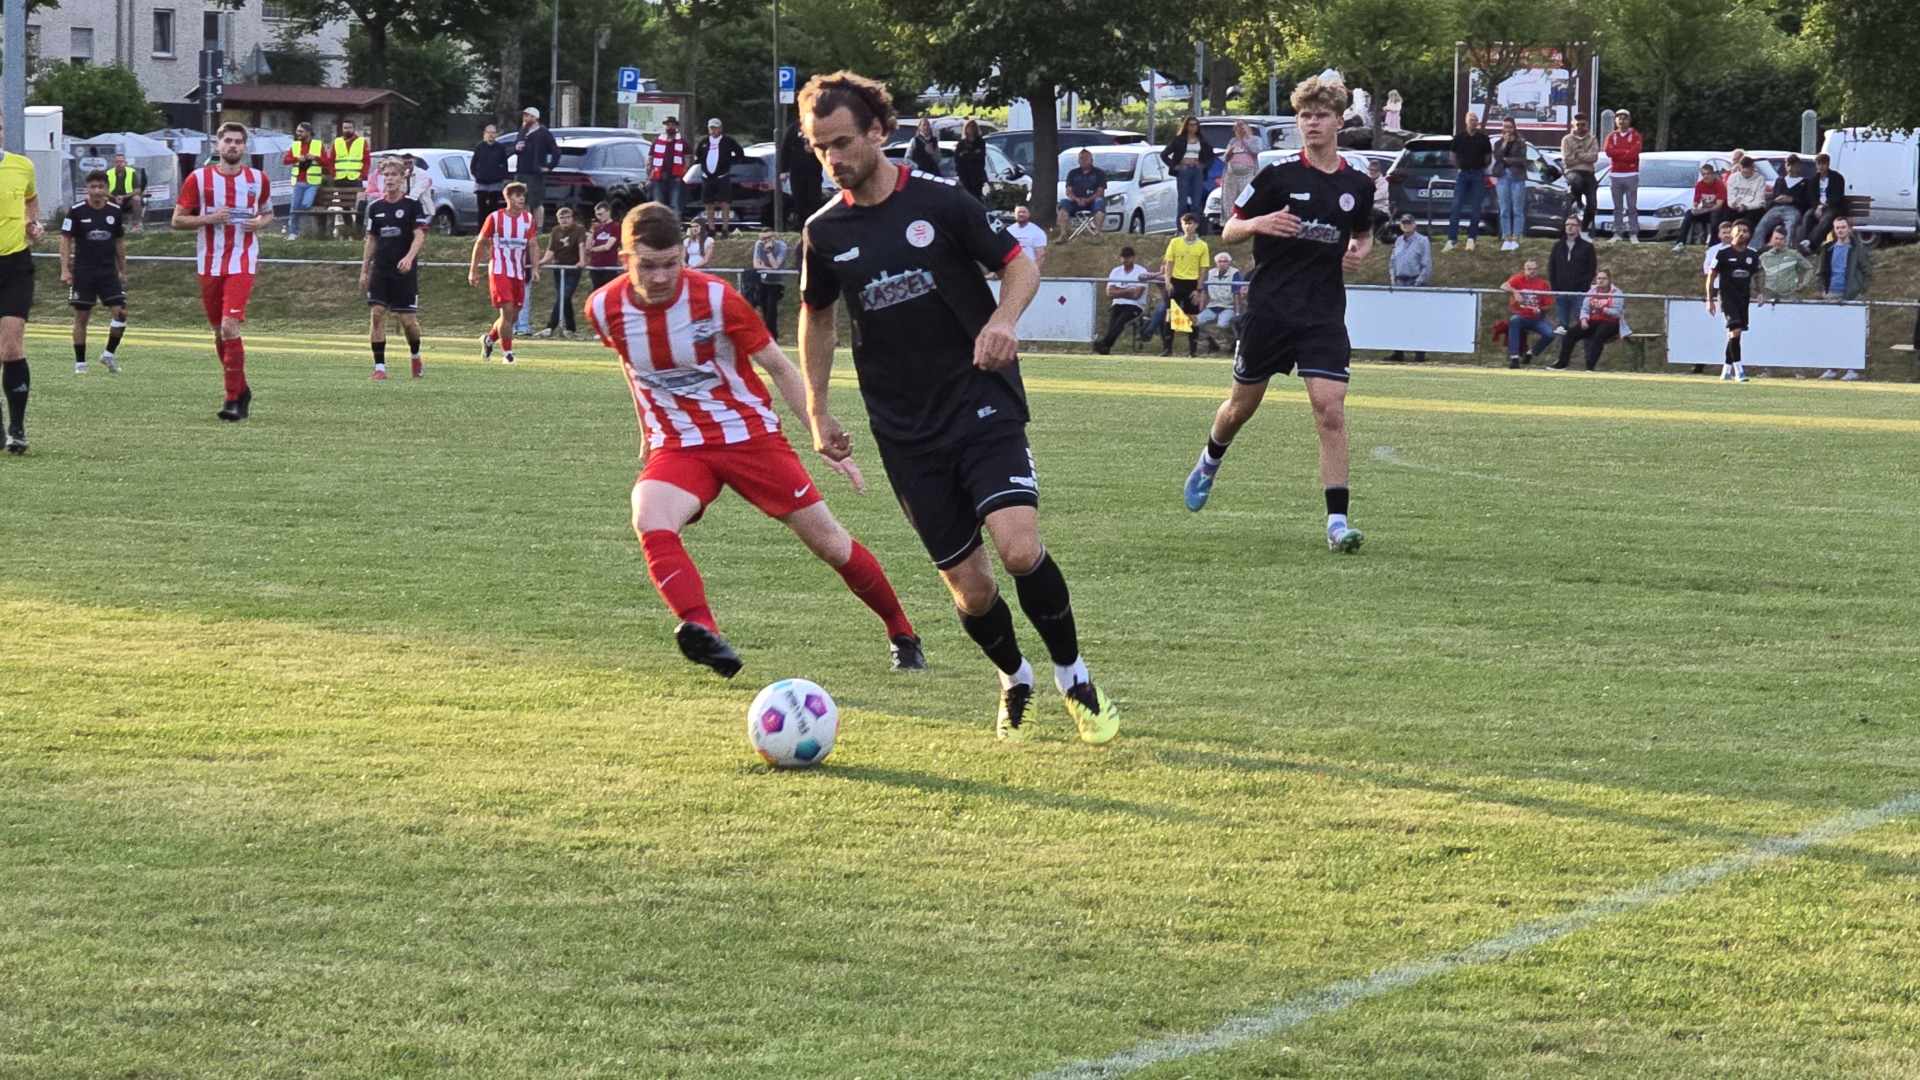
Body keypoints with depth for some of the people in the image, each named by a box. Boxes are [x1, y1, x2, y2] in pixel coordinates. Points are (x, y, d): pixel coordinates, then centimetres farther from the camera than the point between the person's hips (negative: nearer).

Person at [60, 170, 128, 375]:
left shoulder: (115, 212, 4)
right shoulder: (76, 211, -6)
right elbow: (66, 240, -3)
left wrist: (123, 270, 14)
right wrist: (65, 270, -10)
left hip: (109, 271, 3)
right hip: (83, 271, -3)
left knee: (121, 312, -8)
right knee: (81, 317, 1)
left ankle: (109, 354, 11)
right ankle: (80, 363, 9)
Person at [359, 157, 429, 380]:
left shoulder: (413, 205, -2)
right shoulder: (376, 208, 10)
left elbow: (419, 236, -9)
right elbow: (371, 240, 16)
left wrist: (409, 257, -26)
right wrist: (364, 270, 12)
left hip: (404, 272, -3)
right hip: (380, 270, 3)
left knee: (408, 319, -1)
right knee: (376, 313, -10)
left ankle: (415, 357, 27)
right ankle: (379, 366, -7)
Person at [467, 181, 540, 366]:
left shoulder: (528, 219, 7)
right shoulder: (495, 218, -4)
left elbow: (533, 244, 6)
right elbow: (479, 243, 2)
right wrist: (473, 270, 0)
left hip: (519, 273, 5)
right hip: (499, 272, -5)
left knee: (513, 315, 9)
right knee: (507, 311, -15)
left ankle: (489, 338, 33)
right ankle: (507, 353, -8)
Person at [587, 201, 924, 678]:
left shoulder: (716, 299, -18)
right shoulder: (604, 308, -10)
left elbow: (780, 367, -5)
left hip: (750, 434, -2)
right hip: (678, 447, 2)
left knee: (830, 544, 1)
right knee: (650, 524, -32)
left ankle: (902, 634, 22)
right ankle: (700, 631, -43)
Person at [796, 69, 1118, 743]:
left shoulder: (940, 202, -4)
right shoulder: (824, 233, 5)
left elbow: (1021, 265, 3)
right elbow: (816, 317, 21)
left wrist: (1002, 320, -18)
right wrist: (818, 413, 19)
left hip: (984, 408, -3)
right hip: (905, 431, 3)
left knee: (1020, 548, -22)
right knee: (969, 588, 0)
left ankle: (1074, 677, 1)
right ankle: (1014, 680, 30)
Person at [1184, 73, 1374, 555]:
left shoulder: (1357, 186, 6)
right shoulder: (1277, 176, -3)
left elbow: (1363, 235, 25)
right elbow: (1228, 231, 1)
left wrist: (1358, 253, 2)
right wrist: (1258, 224, -20)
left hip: (1324, 315, 1)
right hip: (1268, 309, -1)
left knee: (1330, 408, -14)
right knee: (1243, 403, 13)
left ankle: (1337, 521, -15)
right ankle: (1209, 462, 46)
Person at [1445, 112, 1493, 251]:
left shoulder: (1483, 138, 1)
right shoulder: (1459, 138, 2)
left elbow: (1488, 157, 9)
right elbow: (1452, 155, 10)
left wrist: (1481, 168, 4)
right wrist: (1458, 167, 4)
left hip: (1478, 175, 0)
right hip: (1462, 174, 0)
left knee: (1475, 208, 2)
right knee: (1456, 207, -5)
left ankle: (1471, 239, 9)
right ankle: (1451, 239, -7)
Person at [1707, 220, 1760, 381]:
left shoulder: (1753, 255, 6)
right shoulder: (1724, 253, -7)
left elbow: (1756, 276, 19)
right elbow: (1711, 277, -2)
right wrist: (1709, 300, -6)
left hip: (1744, 300, 5)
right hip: (1728, 299, -5)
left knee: (1734, 334, 9)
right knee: (1735, 331, -18)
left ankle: (1726, 370, 19)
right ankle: (1738, 368, -17)